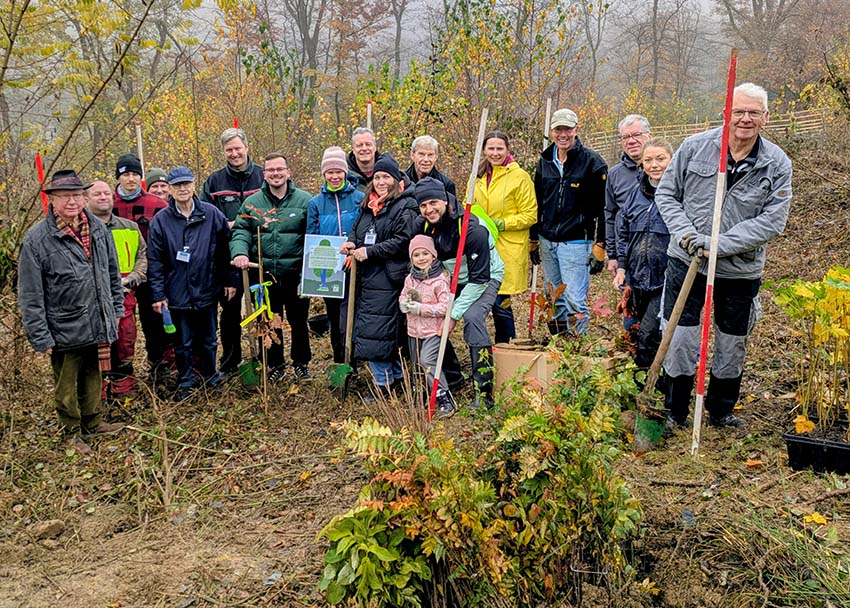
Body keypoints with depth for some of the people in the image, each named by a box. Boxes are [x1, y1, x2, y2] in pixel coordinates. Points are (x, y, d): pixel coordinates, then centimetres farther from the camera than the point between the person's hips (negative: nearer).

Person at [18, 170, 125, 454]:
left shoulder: (97, 228, 1)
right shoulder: (37, 239, -15)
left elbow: (112, 273, 13)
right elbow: (30, 296, -14)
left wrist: (116, 308, 12)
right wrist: (40, 338, -14)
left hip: (97, 324, 5)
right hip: (65, 330, -5)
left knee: (93, 375, 21)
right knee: (66, 385, 10)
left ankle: (92, 422, 40)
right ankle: (71, 433, 28)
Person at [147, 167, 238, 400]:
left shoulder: (212, 214, -2)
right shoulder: (160, 221, -3)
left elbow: (225, 249, 4)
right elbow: (155, 261, -2)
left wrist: (230, 280, 3)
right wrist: (158, 295, -6)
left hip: (207, 290, 1)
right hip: (178, 293, 0)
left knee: (208, 340, 13)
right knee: (183, 342, 9)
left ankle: (210, 375, 32)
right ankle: (186, 382, 25)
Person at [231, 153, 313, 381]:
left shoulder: (304, 200, -2)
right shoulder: (252, 202, 4)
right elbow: (241, 231, 2)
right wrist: (240, 252, -18)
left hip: (295, 274, -1)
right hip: (264, 274, 2)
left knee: (298, 321, 12)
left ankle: (301, 363, 29)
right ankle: (275, 364, 28)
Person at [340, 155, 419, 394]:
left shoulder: (405, 208, -8)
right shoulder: (368, 207, 17)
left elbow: (403, 242, -16)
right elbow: (357, 231, 26)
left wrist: (370, 252, -17)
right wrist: (351, 242, 2)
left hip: (389, 278, -8)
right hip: (367, 277, 8)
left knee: (378, 331, -9)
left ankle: (384, 383, 2)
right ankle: (396, 375, 22)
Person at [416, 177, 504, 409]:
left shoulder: (473, 229, -31)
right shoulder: (424, 226, -12)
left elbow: (479, 279, -28)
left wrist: (454, 313, -27)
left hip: (485, 279, -7)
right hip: (451, 279, 7)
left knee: (472, 317, -31)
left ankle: (484, 390, -26)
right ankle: (451, 374, 17)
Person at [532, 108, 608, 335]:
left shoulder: (592, 162, -7)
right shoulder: (544, 161, 10)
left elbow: (603, 208, -9)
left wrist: (599, 246, -13)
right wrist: (533, 239, 17)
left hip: (575, 242, -6)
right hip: (547, 242, 6)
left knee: (575, 301, -7)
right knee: (554, 301, 13)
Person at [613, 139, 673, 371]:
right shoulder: (637, 193, 9)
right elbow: (623, 232, 16)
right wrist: (621, 266, 10)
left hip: (666, 279, -7)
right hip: (638, 278, 7)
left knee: (649, 335, -12)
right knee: (639, 331, 16)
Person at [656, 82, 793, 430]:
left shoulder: (777, 164, -5)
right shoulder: (695, 147, -6)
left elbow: (772, 221, -11)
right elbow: (666, 194, 3)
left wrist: (718, 244, -21)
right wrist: (685, 234, -13)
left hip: (740, 270, 1)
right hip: (686, 261, -1)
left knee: (732, 345, 15)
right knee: (680, 340, 2)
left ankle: (721, 411, 36)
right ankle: (675, 412, 21)